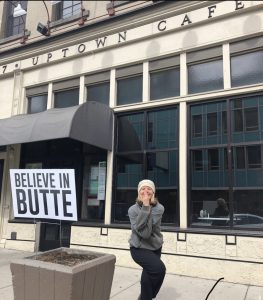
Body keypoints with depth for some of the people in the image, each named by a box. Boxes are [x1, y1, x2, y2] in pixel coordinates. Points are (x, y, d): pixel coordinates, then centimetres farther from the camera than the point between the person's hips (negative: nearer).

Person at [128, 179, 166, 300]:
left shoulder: (159, 208, -13)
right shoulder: (133, 209, -15)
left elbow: (147, 232, -25)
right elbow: (141, 232, -28)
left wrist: (146, 206, -30)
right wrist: (145, 206, -31)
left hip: (155, 247, 3)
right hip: (139, 247, -3)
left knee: (149, 273, 20)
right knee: (159, 269, -25)